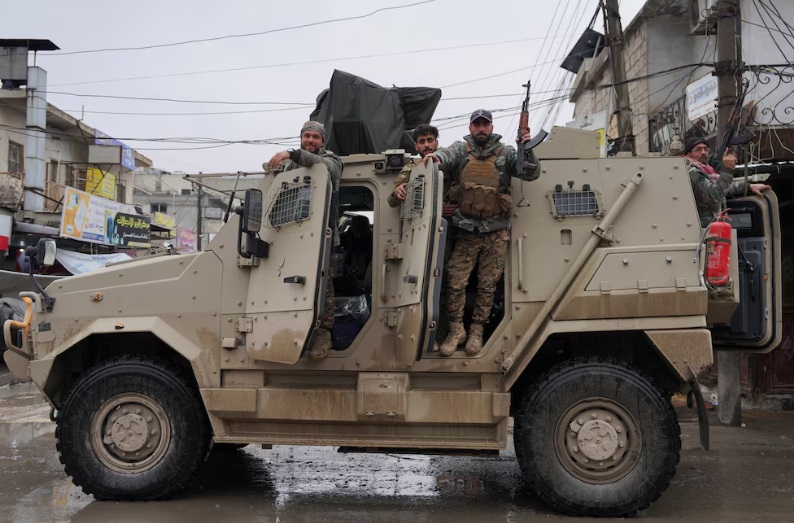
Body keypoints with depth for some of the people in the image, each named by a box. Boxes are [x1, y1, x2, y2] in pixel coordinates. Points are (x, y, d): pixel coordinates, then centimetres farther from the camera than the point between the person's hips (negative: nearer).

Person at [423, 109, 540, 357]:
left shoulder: (505, 153, 5)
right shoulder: (461, 149, 4)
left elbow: (530, 174, -1)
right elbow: (446, 156, -16)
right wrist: (435, 157, -40)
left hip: (496, 234, 0)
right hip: (466, 232, 0)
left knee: (487, 285, 6)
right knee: (455, 283, -2)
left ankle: (476, 331, 20)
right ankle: (456, 329, 14)